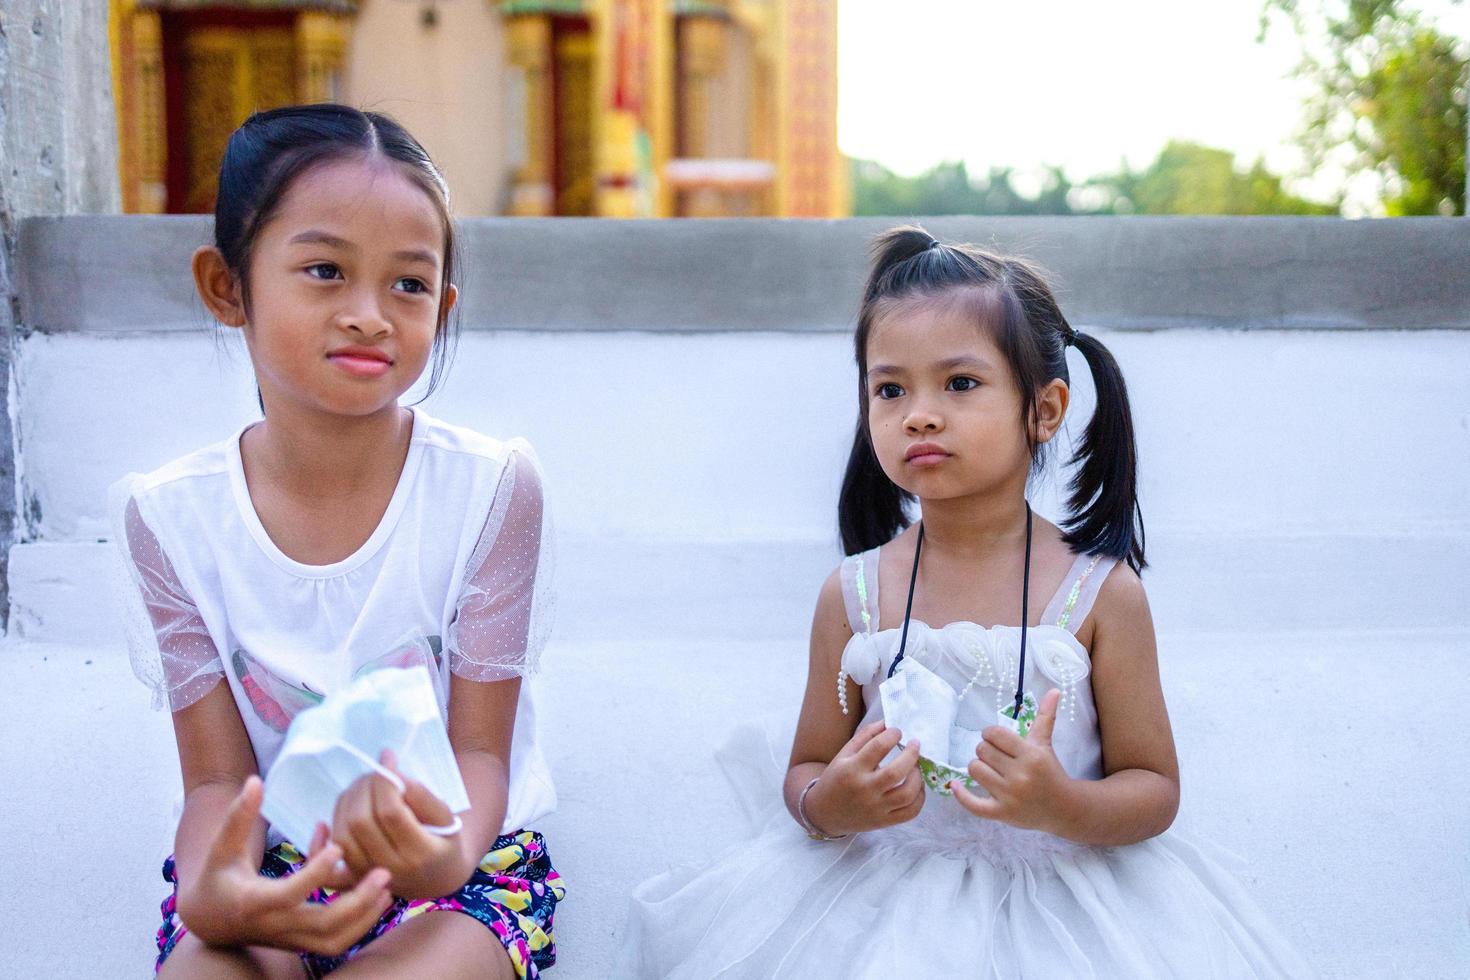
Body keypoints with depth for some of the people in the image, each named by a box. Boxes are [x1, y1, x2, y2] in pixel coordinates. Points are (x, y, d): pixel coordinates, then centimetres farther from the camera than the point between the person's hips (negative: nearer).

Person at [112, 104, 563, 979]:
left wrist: (443, 856, -33)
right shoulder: (170, 514, -7)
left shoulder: (492, 486, -12)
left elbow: (479, 751, -9)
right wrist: (210, 894, -28)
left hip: (460, 854, 0)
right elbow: (218, 777, -4)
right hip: (269, 866, 1)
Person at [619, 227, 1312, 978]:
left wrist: (1063, 807, -23)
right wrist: (827, 804, -18)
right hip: (882, 899, 2)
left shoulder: (1101, 593, -8)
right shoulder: (853, 595, -4)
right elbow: (805, 772, 5)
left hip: (1058, 902, -1)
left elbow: (1155, 789, -3)